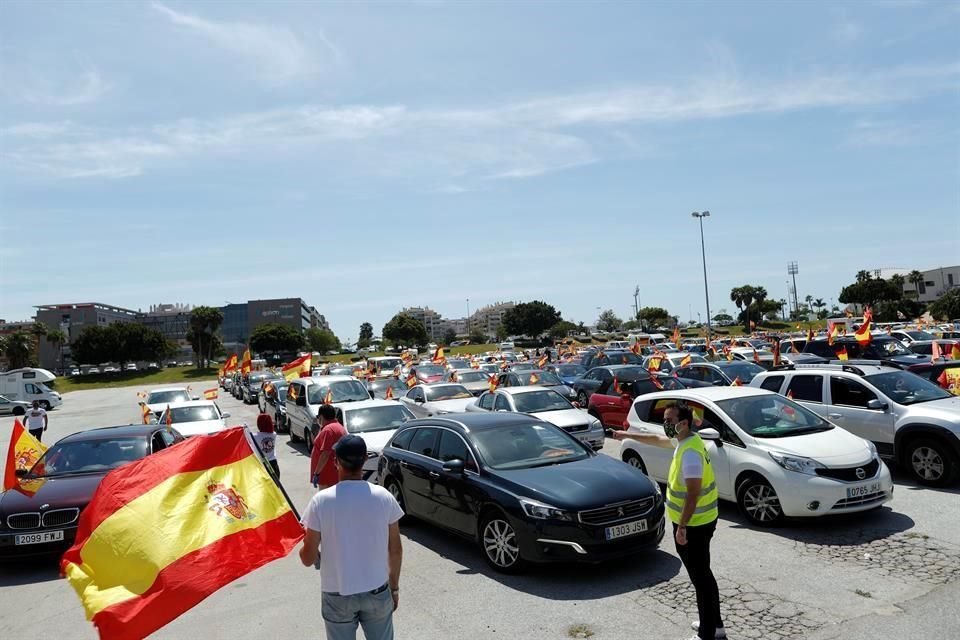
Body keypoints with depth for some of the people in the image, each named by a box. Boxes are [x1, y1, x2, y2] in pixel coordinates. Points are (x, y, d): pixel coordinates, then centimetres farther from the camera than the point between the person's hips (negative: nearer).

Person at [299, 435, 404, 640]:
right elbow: (395, 550, -1)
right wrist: (394, 587, 13)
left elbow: (308, 559, -8)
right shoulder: (384, 497, -10)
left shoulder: (321, 501, -15)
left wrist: (306, 542, 14)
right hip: (377, 592, 1)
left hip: (337, 595, -1)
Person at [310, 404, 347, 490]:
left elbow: (325, 454, -23)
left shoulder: (328, 430, -17)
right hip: (335, 474, 10)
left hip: (328, 475, -10)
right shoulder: (339, 427, 15)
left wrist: (316, 473, -20)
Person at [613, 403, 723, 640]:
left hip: (694, 524, -10)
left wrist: (681, 527, -25)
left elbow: (693, 493, -28)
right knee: (703, 575, 21)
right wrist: (628, 435, 28)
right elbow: (658, 440, 23)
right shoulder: (685, 440, 5)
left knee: (700, 578, 0)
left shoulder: (690, 452, -26)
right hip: (701, 520, 10)